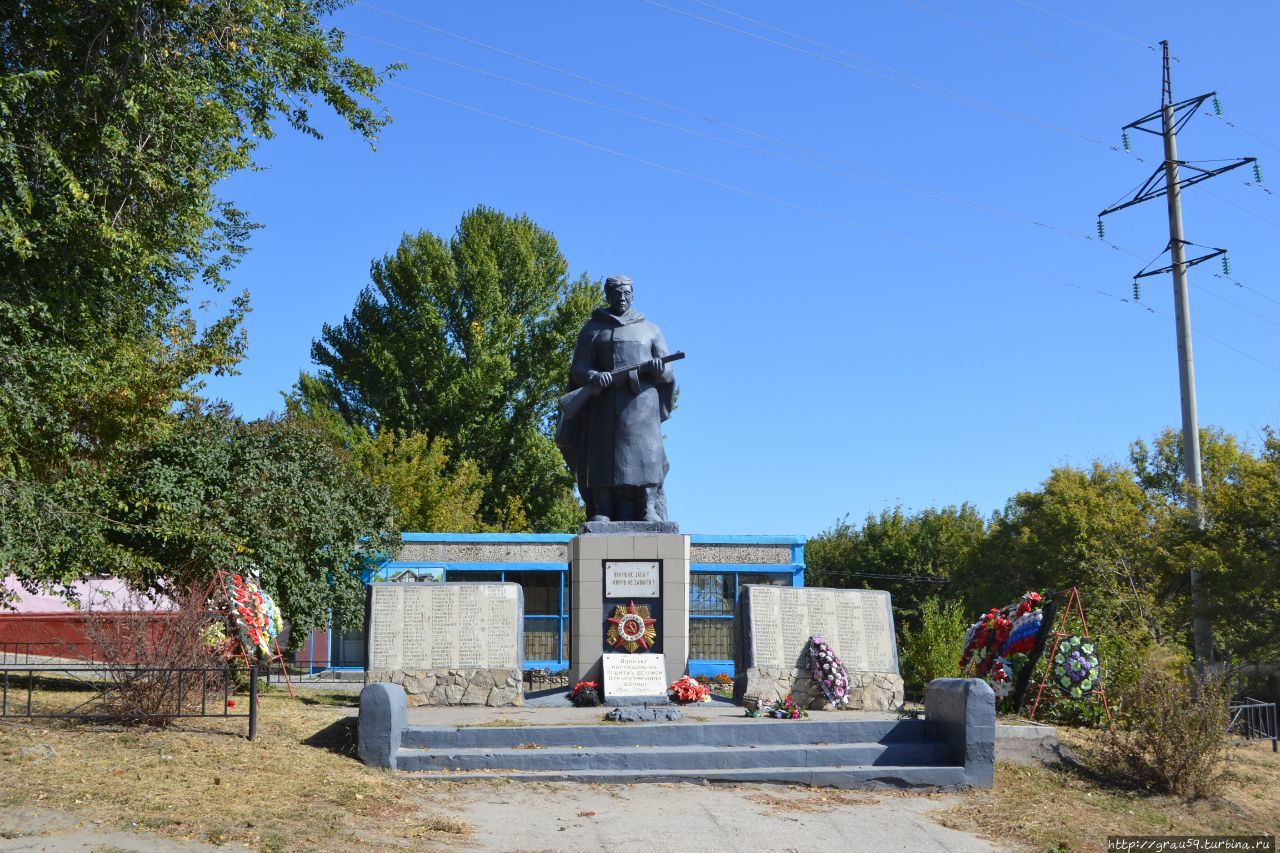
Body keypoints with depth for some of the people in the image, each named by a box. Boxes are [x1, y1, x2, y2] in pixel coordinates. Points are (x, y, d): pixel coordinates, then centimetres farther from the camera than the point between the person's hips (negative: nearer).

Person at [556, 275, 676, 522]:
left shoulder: (650, 330, 18)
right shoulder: (593, 329, 16)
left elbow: (668, 374, 10)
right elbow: (578, 370, 5)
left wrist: (658, 368, -15)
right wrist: (595, 377, -18)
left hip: (641, 402, 0)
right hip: (605, 403, 0)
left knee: (643, 456, -11)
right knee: (604, 456, -9)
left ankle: (649, 511, -15)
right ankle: (602, 512, -12)